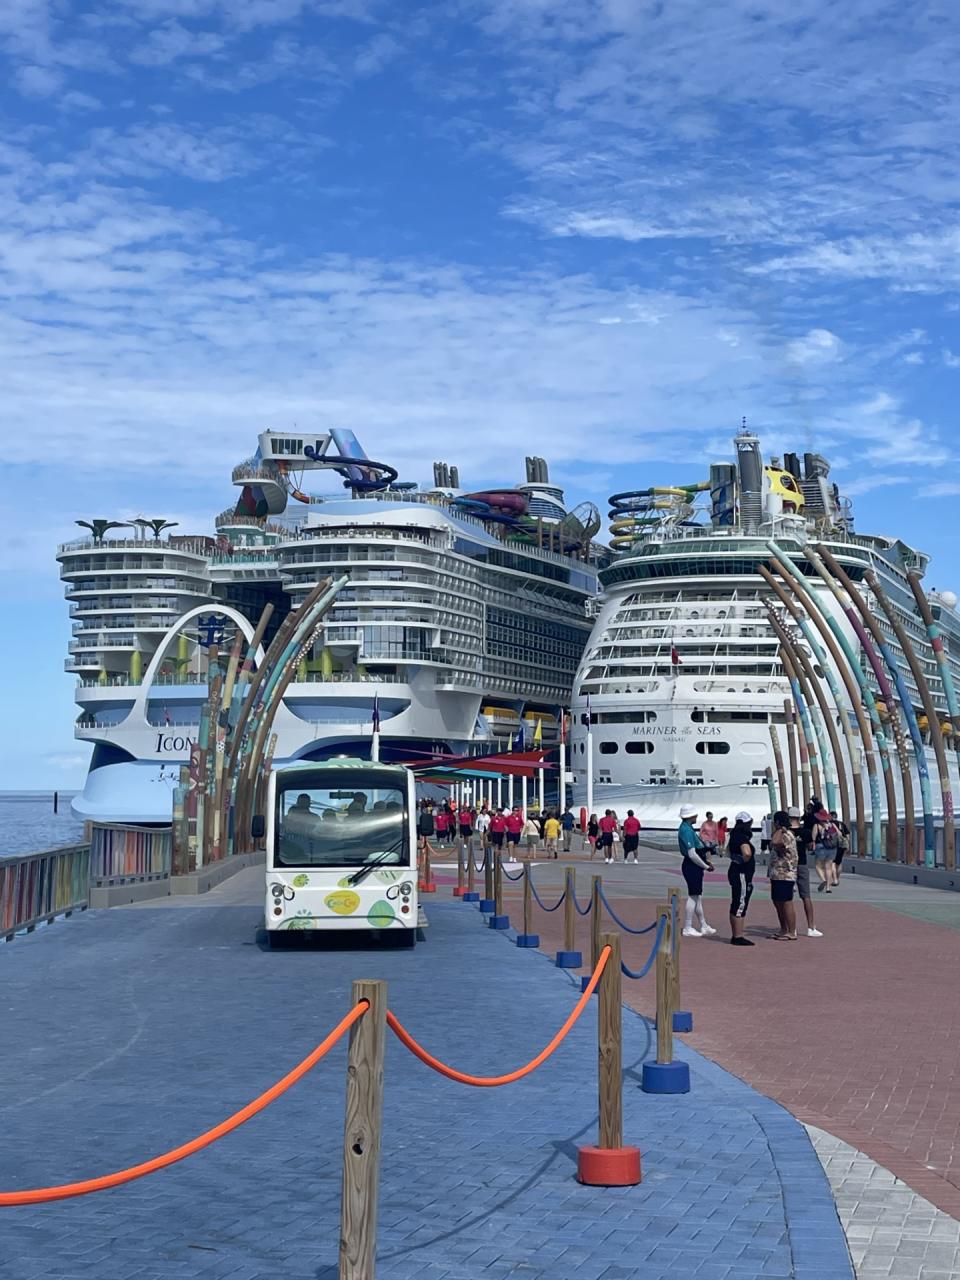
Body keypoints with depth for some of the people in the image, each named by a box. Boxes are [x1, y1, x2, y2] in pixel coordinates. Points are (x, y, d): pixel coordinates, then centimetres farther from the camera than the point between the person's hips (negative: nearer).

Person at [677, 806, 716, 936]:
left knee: (698, 897, 16)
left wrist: (706, 861, 14)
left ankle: (704, 927, 25)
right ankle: (687, 929, -1)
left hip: (695, 867, 11)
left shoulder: (688, 828, 14)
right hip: (692, 866, -11)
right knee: (693, 896, -6)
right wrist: (706, 866, -13)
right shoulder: (686, 830, -19)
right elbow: (692, 854, -23)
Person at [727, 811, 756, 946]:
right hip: (742, 874, -10)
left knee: (736, 905, 14)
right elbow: (747, 853, -36)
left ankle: (735, 936, 20)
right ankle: (738, 937, -6)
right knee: (740, 906, -7)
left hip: (735, 872, 10)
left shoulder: (735, 835, 12)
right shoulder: (742, 837, -18)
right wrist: (745, 861, -16)